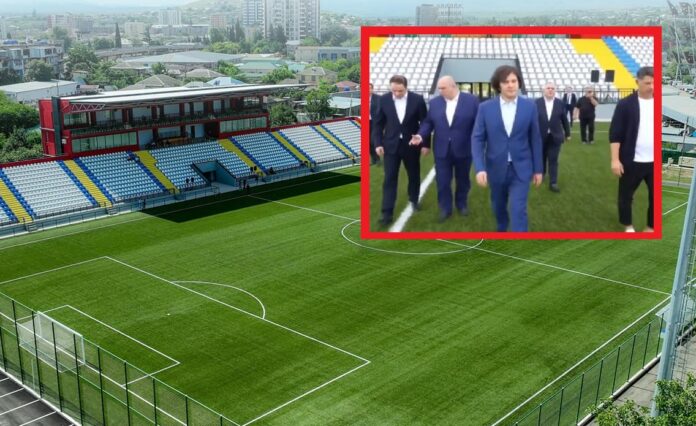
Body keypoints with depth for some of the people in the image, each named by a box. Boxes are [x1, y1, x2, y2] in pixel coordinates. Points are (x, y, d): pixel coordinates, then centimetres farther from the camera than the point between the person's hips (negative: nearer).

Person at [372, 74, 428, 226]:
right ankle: (387, 213, -2)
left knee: (414, 175, 17)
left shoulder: (417, 99, -8)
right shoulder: (384, 99, -5)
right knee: (389, 179, -3)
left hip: (411, 145, 0)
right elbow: (378, 123, 2)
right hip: (391, 145, 0)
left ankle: (413, 200, 41)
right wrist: (378, 143, -6)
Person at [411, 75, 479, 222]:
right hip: (442, 150, 2)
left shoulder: (472, 100, -5)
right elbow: (428, 122, 5)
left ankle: (461, 204, 35)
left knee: (462, 180, 15)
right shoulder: (434, 102, 3)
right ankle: (445, 208, 19)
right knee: (442, 182, 5)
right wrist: (421, 135, -13)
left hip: (463, 150, -1)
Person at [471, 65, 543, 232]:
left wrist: (538, 168, 4)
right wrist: (480, 168, -18)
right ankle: (502, 229, 49)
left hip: (521, 168, -1)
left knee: (518, 211, -9)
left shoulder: (530, 106, -3)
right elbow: (477, 139, -6)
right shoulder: (485, 108, -5)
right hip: (496, 167, 1)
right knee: (498, 206, 21)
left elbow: (535, 139, 2)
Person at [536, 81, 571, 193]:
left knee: (553, 160, -1)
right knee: (541, 158, 16)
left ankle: (553, 183, 0)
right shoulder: (537, 103, -5)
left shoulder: (560, 103, 0)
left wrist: (567, 133, 11)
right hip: (540, 136, 0)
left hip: (555, 137, 0)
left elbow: (564, 119, 6)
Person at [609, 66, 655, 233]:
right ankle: (628, 226, 31)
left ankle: (652, 227, 24)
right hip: (632, 161, -2)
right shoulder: (625, 104, -4)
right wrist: (615, 159, -11)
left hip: (654, 162, 2)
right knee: (626, 195, 11)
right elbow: (615, 134, -5)